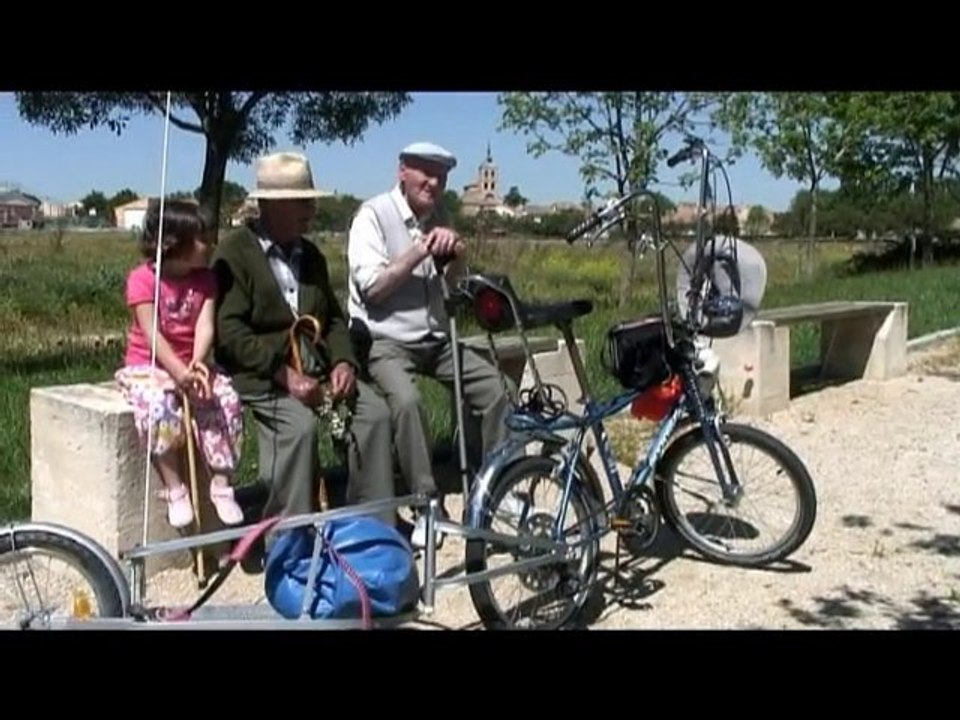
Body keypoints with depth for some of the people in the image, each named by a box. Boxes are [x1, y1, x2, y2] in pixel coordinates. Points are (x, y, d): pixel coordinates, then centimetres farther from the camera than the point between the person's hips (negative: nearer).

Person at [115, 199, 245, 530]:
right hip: (147, 365, -4)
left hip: (190, 365, 4)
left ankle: (221, 483, -13)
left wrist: (197, 365, -28)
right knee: (160, 407, -35)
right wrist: (179, 372, -31)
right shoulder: (143, 278, -10)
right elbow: (152, 334, -18)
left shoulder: (205, 279, 5)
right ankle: (174, 489, -22)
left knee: (226, 400, -23)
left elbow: (205, 326, -9)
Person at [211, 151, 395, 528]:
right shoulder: (234, 253, -5)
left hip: (315, 367, 6)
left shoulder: (310, 254, 17)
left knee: (374, 411, -15)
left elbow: (333, 318, 17)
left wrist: (343, 362, -4)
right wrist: (283, 373, -23)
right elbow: (229, 331, -14)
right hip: (258, 374, -6)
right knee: (300, 423, -33)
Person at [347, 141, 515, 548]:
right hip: (386, 341, -6)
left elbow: (452, 283, 15)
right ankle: (428, 505, -20)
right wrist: (420, 250, -19)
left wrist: (458, 255, -7)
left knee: (497, 387, -8)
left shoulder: (439, 217, 11)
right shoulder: (374, 215, -8)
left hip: (436, 338, 6)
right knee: (407, 400, -32)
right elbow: (372, 287, -16)